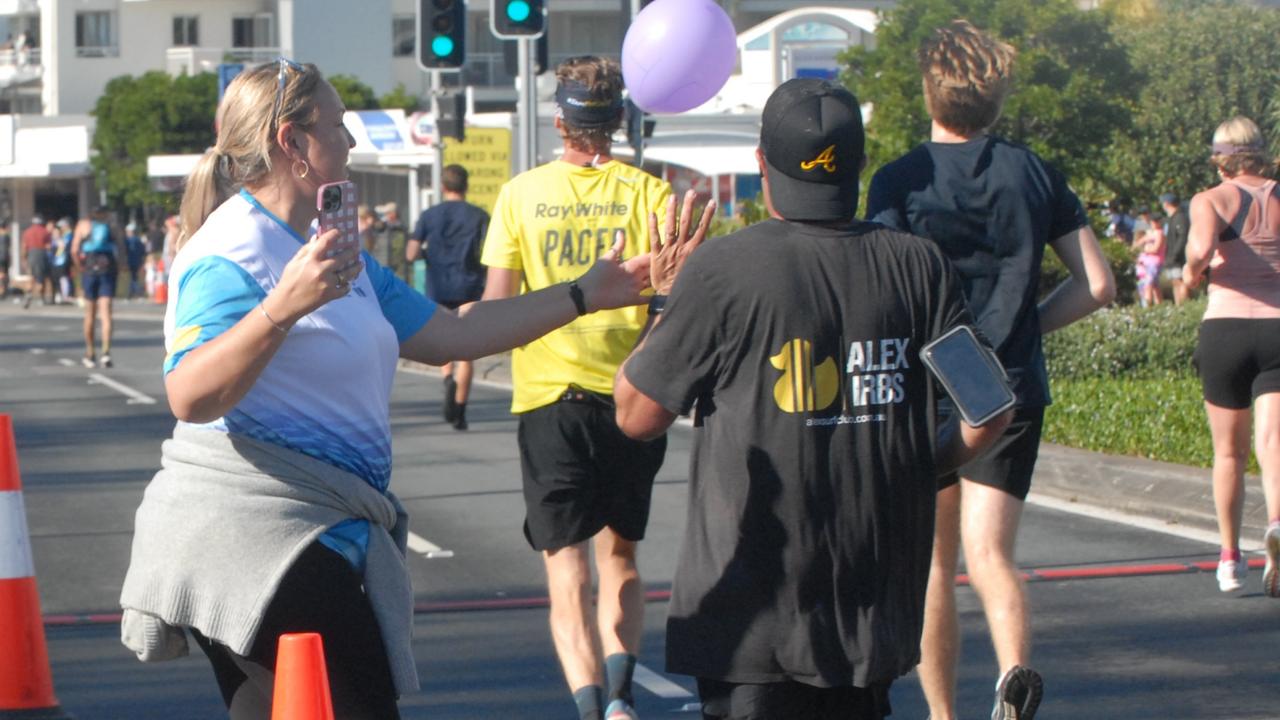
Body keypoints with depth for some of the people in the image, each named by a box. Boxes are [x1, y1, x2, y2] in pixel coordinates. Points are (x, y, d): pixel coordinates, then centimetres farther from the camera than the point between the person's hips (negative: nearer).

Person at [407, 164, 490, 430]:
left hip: (438, 290, 1)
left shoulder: (428, 216, 2)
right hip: (469, 288, -1)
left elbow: (411, 255, -4)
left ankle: (448, 378, -8)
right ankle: (459, 413, -3)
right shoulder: (479, 216, -2)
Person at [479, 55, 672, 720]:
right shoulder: (647, 192, -1)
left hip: (549, 396, -1)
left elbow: (497, 303, -1)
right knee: (621, 553, 20)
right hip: (631, 394, 1)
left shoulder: (522, 194, 0)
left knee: (567, 567, -1)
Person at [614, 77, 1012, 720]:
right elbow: (989, 412, 1)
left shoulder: (722, 269, -11)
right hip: (875, 607, 5)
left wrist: (664, 300, 10)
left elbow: (637, 415, -3)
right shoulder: (917, 265, 0)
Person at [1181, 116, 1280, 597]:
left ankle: (1230, 557, 20)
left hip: (1225, 327, 0)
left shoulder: (1211, 200, 2)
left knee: (1229, 453, 14)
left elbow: (1201, 250, -18)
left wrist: (1190, 274, 2)